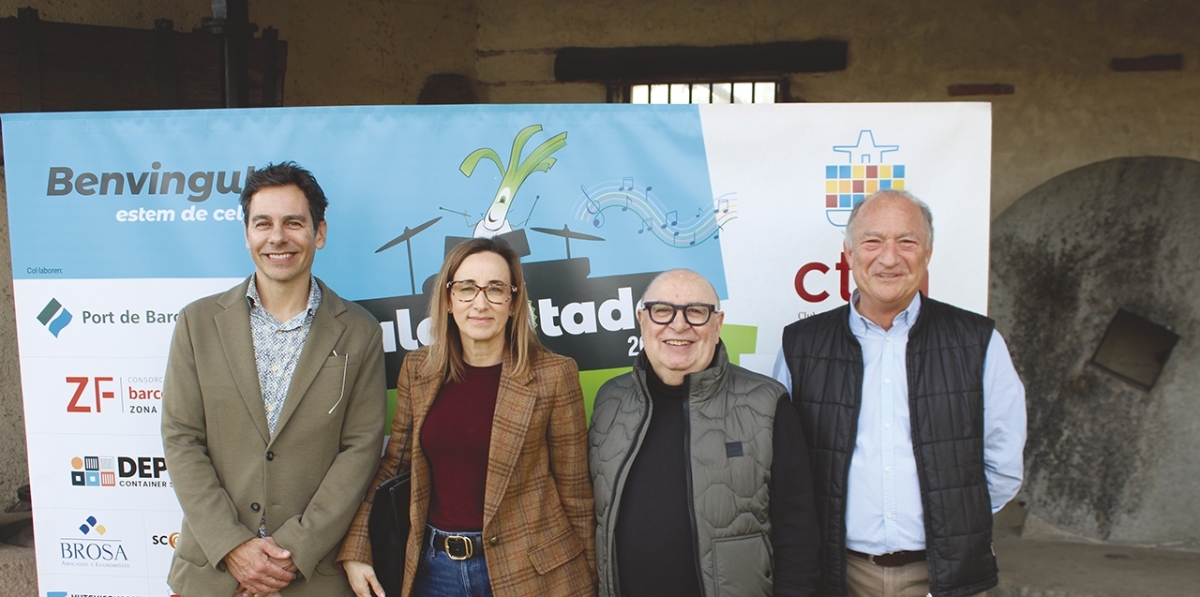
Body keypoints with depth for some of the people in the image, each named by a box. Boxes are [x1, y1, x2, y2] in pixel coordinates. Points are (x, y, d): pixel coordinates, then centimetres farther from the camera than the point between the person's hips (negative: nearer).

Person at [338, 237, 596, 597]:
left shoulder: (553, 375, -10)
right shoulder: (417, 369, 1)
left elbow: (574, 491, -5)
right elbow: (392, 465, 9)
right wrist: (355, 551, 1)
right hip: (434, 567, 4)